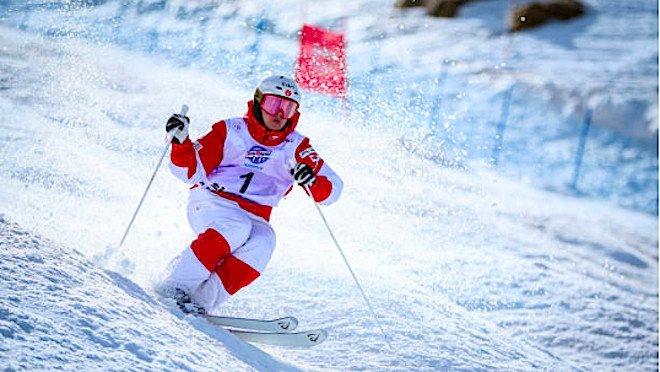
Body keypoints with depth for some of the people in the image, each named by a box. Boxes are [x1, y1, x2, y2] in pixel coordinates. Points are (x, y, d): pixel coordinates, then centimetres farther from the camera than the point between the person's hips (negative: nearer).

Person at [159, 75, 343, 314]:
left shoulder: (295, 147, 7)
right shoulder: (230, 131, 1)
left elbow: (333, 190, -2)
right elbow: (192, 172, -3)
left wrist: (311, 180, -24)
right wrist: (181, 143, -22)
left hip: (254, 217, 3)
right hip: (211, 202, -3)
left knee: (262, 243, -31)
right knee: (236, 228, -35)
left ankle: (203, 299, -35)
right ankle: (176, 285, -31)